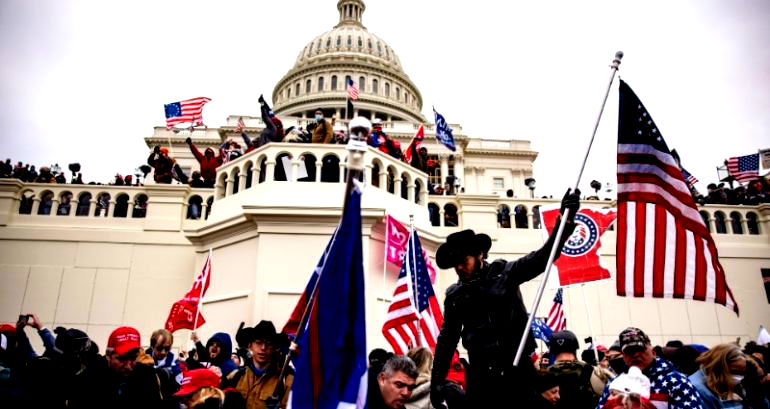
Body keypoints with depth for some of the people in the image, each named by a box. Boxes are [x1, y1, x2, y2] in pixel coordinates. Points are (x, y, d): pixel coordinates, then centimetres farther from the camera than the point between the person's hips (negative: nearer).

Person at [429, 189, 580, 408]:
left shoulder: (505, 273, 1)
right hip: (481, 372, 2)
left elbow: (543, 257, -6)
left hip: (517, 366, -1)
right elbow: (447, 339, 13)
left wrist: (566, 219, -17)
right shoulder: (454, 295, 8)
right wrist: (437, 380, 9)